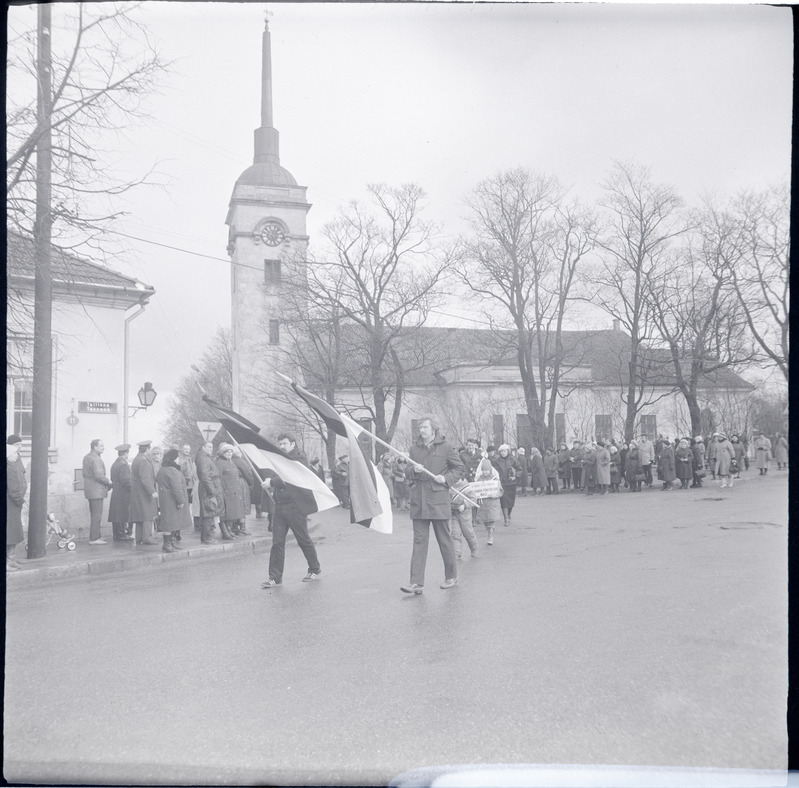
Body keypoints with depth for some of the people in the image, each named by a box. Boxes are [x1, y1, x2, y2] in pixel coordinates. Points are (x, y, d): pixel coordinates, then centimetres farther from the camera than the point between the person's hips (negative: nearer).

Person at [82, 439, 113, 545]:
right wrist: (108, 482, -10)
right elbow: (99, 475, -24)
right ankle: (94, 538, -6)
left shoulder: (86, 457, 13)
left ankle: (96, 535, 24)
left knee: (93, 515, 17)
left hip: (89, 489, 10)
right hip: (96, 490, -10)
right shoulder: (96, 459, -18)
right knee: (97, 515, -7)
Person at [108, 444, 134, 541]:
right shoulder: (123, 465, -16)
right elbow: (126, 480, -21)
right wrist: (133, 489, -12)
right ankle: (122, 535, -2)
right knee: (124, 514, -4)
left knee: (117, 514, 11)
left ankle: (117, 534, 16)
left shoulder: (115, 464, 14)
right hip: (123, 494, -9)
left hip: (115, 493, 9)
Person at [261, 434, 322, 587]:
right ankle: (275, 577, 5)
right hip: (279, 505, 6)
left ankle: (315, 570, 21)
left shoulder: (299, 460, -5)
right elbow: (276, 479, 19)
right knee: (277, 542, 1)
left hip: (295, 506, -6)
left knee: (304, 540, 5)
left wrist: (272, 482, -15)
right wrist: (271, 482, -2)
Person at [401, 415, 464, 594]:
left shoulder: (446, 448, 0)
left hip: (438, 500, -3)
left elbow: (460, 469, 5)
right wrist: (413, 470, -7)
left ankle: (451, 576, 24)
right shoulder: (414, 448, 11)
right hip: (418, 501, 3)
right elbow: (407, 474, 16)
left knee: (445, 540, 7)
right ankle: (416, 583, -2)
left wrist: (446, 478, -11)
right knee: (419, 541, 0)